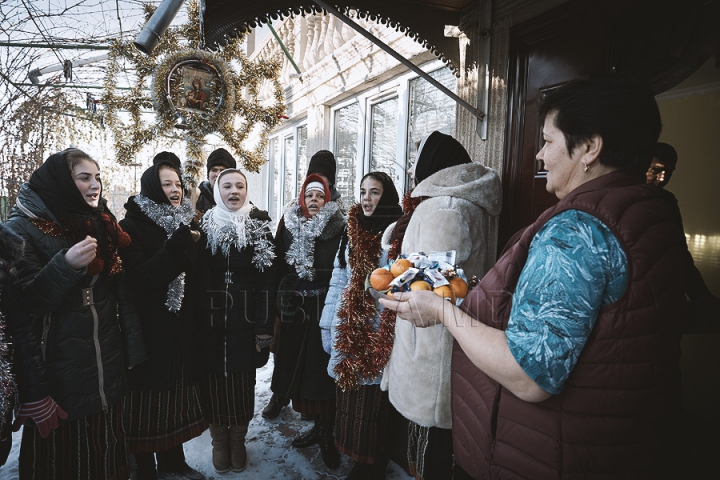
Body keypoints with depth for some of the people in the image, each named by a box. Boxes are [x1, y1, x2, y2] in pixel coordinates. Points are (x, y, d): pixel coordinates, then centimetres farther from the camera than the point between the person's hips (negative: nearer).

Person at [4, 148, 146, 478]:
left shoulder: (103, 226, 8)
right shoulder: (23, 229, -7)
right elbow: (21, 306, -13)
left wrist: (134, 351, 6)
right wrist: (65, 265, -27)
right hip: (58, 376, -4)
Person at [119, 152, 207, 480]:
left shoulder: (186, 223, 9)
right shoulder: (133, 226, -8)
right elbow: (139, 278, -20)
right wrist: (178, 247, -26)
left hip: (182, 329, 6)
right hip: (149, 330, -5)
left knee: (178, 392, 14)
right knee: (149, 399, 5)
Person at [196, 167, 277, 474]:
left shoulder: (259, 225, 0)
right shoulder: (204, 225, 4)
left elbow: (267, 279, -4)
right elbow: (193, 274, 3)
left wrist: (264, 328, -9)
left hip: (245, 318, 0)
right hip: (211, 318, 1)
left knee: (243, 379, 8)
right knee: (214, 379, 7)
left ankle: (238, 439, 29)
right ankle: (219, 440, 28)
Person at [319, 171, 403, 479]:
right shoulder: (351, 233, 11)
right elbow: (337, 281, 12)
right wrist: (327, 326, 9)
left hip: (379, 333, -5)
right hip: (348, 330, 5)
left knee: (374, 403, 6)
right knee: (349, 402, 11)